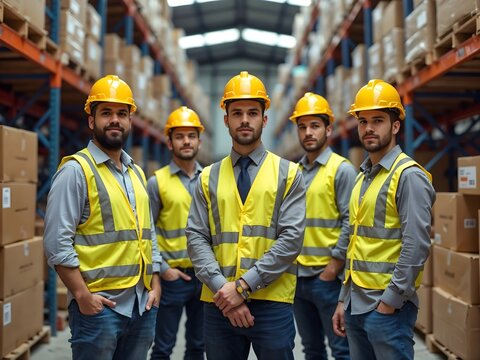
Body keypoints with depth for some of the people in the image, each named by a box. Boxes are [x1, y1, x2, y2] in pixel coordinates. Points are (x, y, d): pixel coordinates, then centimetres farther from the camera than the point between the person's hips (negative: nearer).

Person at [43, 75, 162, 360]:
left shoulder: (137, 174, 14)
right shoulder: (76, 170, -8)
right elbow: (57, 242, -13)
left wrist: (155, 284, 8)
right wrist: (82, 295, -16)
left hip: (143, 305, 7)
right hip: (99, 305, -6)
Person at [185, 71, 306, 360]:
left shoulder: (289, 174, 2)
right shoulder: (208, 178, 9)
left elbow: (292, 238, -8)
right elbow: (196, 238, 2)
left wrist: (243, 286, -14)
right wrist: (222, 287, -12)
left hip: (272, 303, -2)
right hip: (219, 303, 2)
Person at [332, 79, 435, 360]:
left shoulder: (409, 176, -11)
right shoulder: (363, 177, 13)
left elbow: (417, 247, -18)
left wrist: (389, 302, -17)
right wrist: (344, 300, 15)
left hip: (388, 306, -8)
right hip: (356, 304, 8)